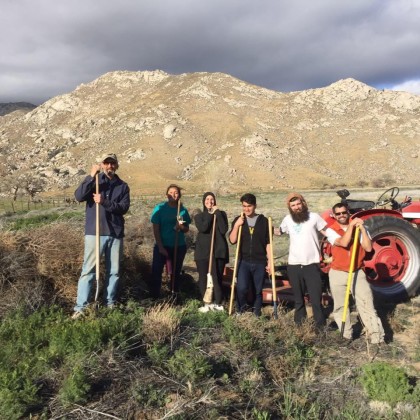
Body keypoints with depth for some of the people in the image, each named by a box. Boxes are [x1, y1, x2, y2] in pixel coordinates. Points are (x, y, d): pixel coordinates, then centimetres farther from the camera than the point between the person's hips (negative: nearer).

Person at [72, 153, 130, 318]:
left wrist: (104, 202, -17)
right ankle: (80, 307, 1)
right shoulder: (94, 181, 6)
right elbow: (79, 196, -12)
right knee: (88, 270, -3)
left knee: (114, 271, 9)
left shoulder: (123, 186, 10)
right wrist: (91, 176, -18)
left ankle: (110, 304, 21)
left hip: (115, 233, 3)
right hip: (94, 232, -3)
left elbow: (124, 207, -4)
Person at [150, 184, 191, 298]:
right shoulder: (160, 208, -6)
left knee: (176, 272, 11)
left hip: (179, 247, 3)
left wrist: (181, 226, -16)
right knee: (156, 271, -5)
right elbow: (156, 229, -7)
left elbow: (187, 229, 8)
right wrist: (161, 247, -12)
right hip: (162, 246, -3)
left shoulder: (183, 210, 2)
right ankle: (154, 297, 3)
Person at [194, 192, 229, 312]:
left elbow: (224, 230, -8)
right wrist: (210, 214, -8)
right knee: (203, 277, 2)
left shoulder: (221, 214, 9)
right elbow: (202, 228, -13)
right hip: (203, 251, 1)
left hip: (219, 250, -1)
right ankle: (206, 303, 11)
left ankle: (218, 302, 9)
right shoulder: (199, 216, 9)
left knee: (218, 277, -3)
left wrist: (217, 213, -9)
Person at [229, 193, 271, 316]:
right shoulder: (238, 220, 5)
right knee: (241, 288, -14)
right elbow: (232, 240, -2)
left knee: (258, 290, 6)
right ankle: (240, 310, 10)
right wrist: (236, 225, -14)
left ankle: (257, 311, 25)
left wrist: (269, 261, 0)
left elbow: (268, 243, 4)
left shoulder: (264, 221, 2)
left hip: (260, 262, 0)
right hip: (243, 261, 0)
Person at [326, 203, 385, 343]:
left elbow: (368, 248, -12)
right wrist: (351, 225, -19)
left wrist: (362, 228, -17)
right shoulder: (331, 230, -5)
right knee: (340, 306, 7)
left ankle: (377, 336, -4)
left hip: (357, 272, 0)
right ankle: (346, 335, 21)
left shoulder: (359, 228, 0)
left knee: (367, 303, -6)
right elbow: (343, 243, -24)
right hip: (338, 273, 0)